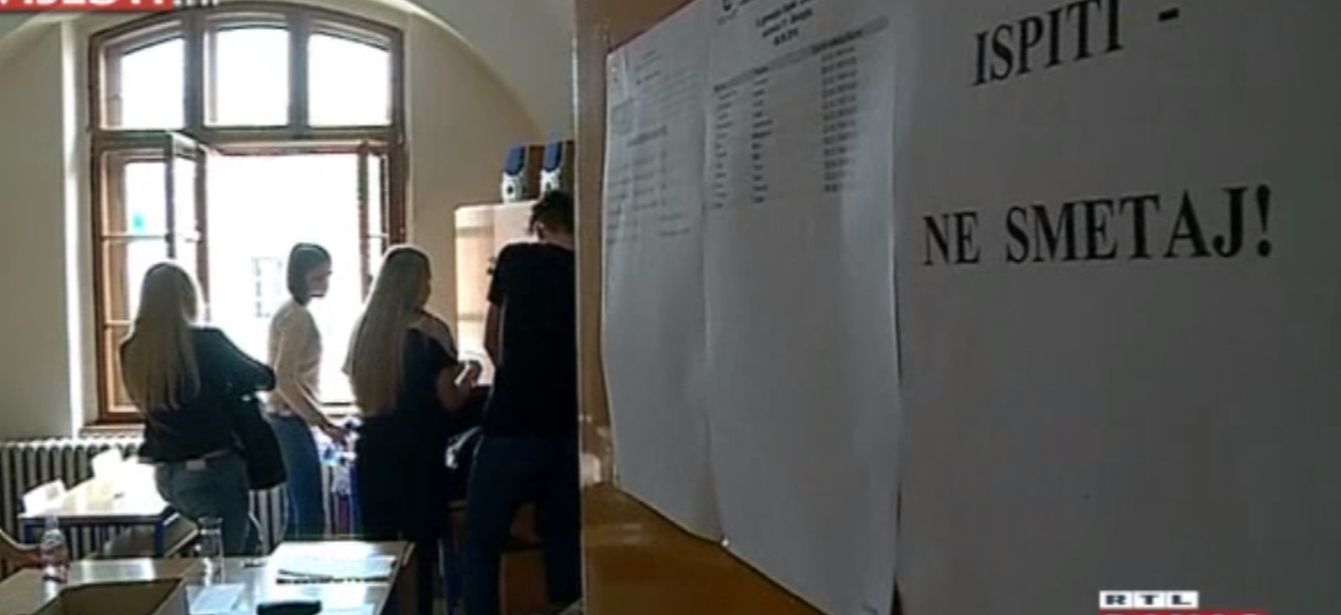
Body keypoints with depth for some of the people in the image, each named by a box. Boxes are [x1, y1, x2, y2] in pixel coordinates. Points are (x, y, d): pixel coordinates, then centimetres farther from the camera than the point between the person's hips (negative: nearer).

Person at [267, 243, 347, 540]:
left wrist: (318, 419, 20)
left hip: (289, 419, 10)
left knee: (300, 515, 13)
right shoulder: (299, 316, -14)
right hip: (293, 421, -10)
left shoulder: (291, 312, 15)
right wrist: (321, 422, -23)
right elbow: (284, 379, -23)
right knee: (311, 518, -10)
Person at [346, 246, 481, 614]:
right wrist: (468, 376, 11)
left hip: (373, 452, 5)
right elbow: (449, 401, -7)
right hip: (419, 455, -4)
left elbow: (361, 398, 14)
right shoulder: (429, 331, -9)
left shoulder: (364, 330, 5)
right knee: (420, 550, 4)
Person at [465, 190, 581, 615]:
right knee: (564, 543, 15)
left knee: (482, 544, 8)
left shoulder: (515, 259, 1)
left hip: (512, 428, -3)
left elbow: (492, 342, 13)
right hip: (569, 432, 3)